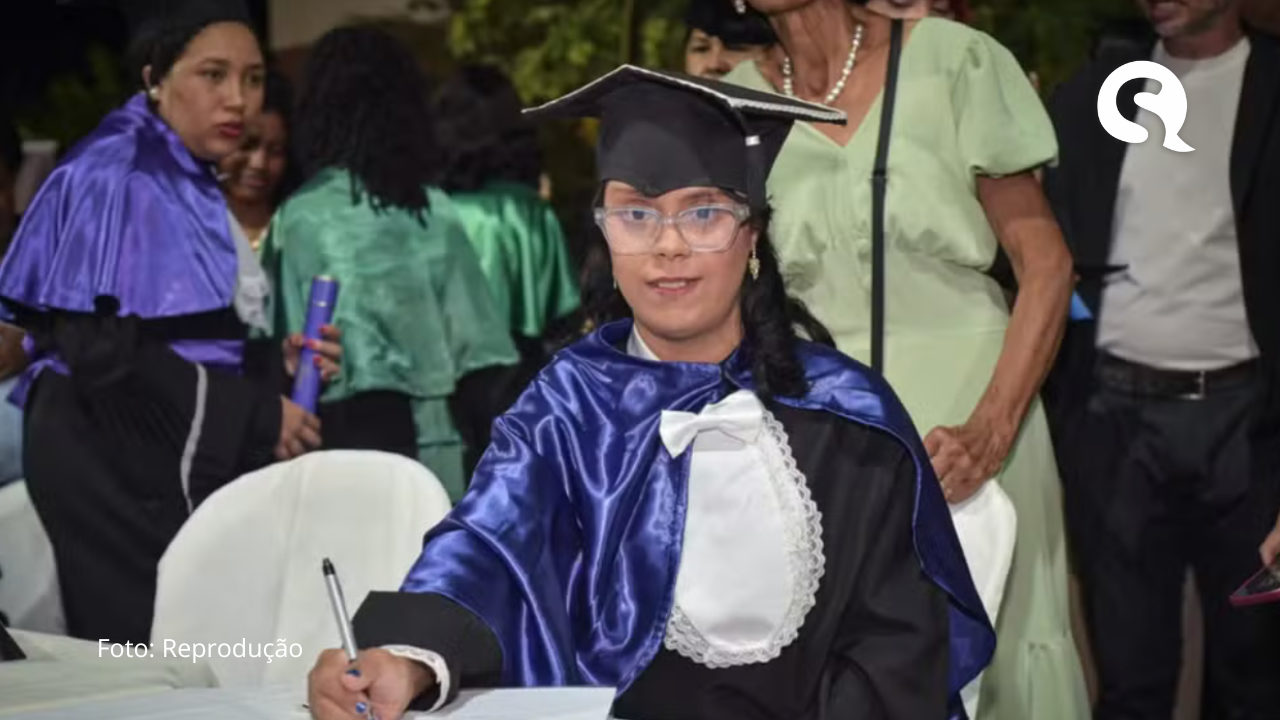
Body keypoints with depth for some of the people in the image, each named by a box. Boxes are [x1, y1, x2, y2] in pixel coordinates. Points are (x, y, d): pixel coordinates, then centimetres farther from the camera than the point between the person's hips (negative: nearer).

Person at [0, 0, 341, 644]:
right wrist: (254, 417, -16)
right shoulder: (117, 175, -12)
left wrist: (277, 363, 3)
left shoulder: (190, 182, 15)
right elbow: (101, 346, -20)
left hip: (184, 457, 9)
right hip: (116, 461, -9)